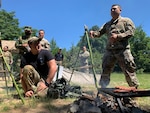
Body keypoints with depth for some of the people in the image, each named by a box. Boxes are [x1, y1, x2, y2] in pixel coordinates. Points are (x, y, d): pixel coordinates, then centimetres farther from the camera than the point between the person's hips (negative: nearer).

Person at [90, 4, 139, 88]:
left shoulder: (126, 21, 9)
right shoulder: (107, 24, 22)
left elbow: (131, 32, -5)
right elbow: (99, 32, 14)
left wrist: (118, 36, -18)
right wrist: (93, 33, -9)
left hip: (123, 50, -4)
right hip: (110, 50, 5)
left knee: (129, 71, -6)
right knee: (105, 71, 6)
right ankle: (103, 88, 16)